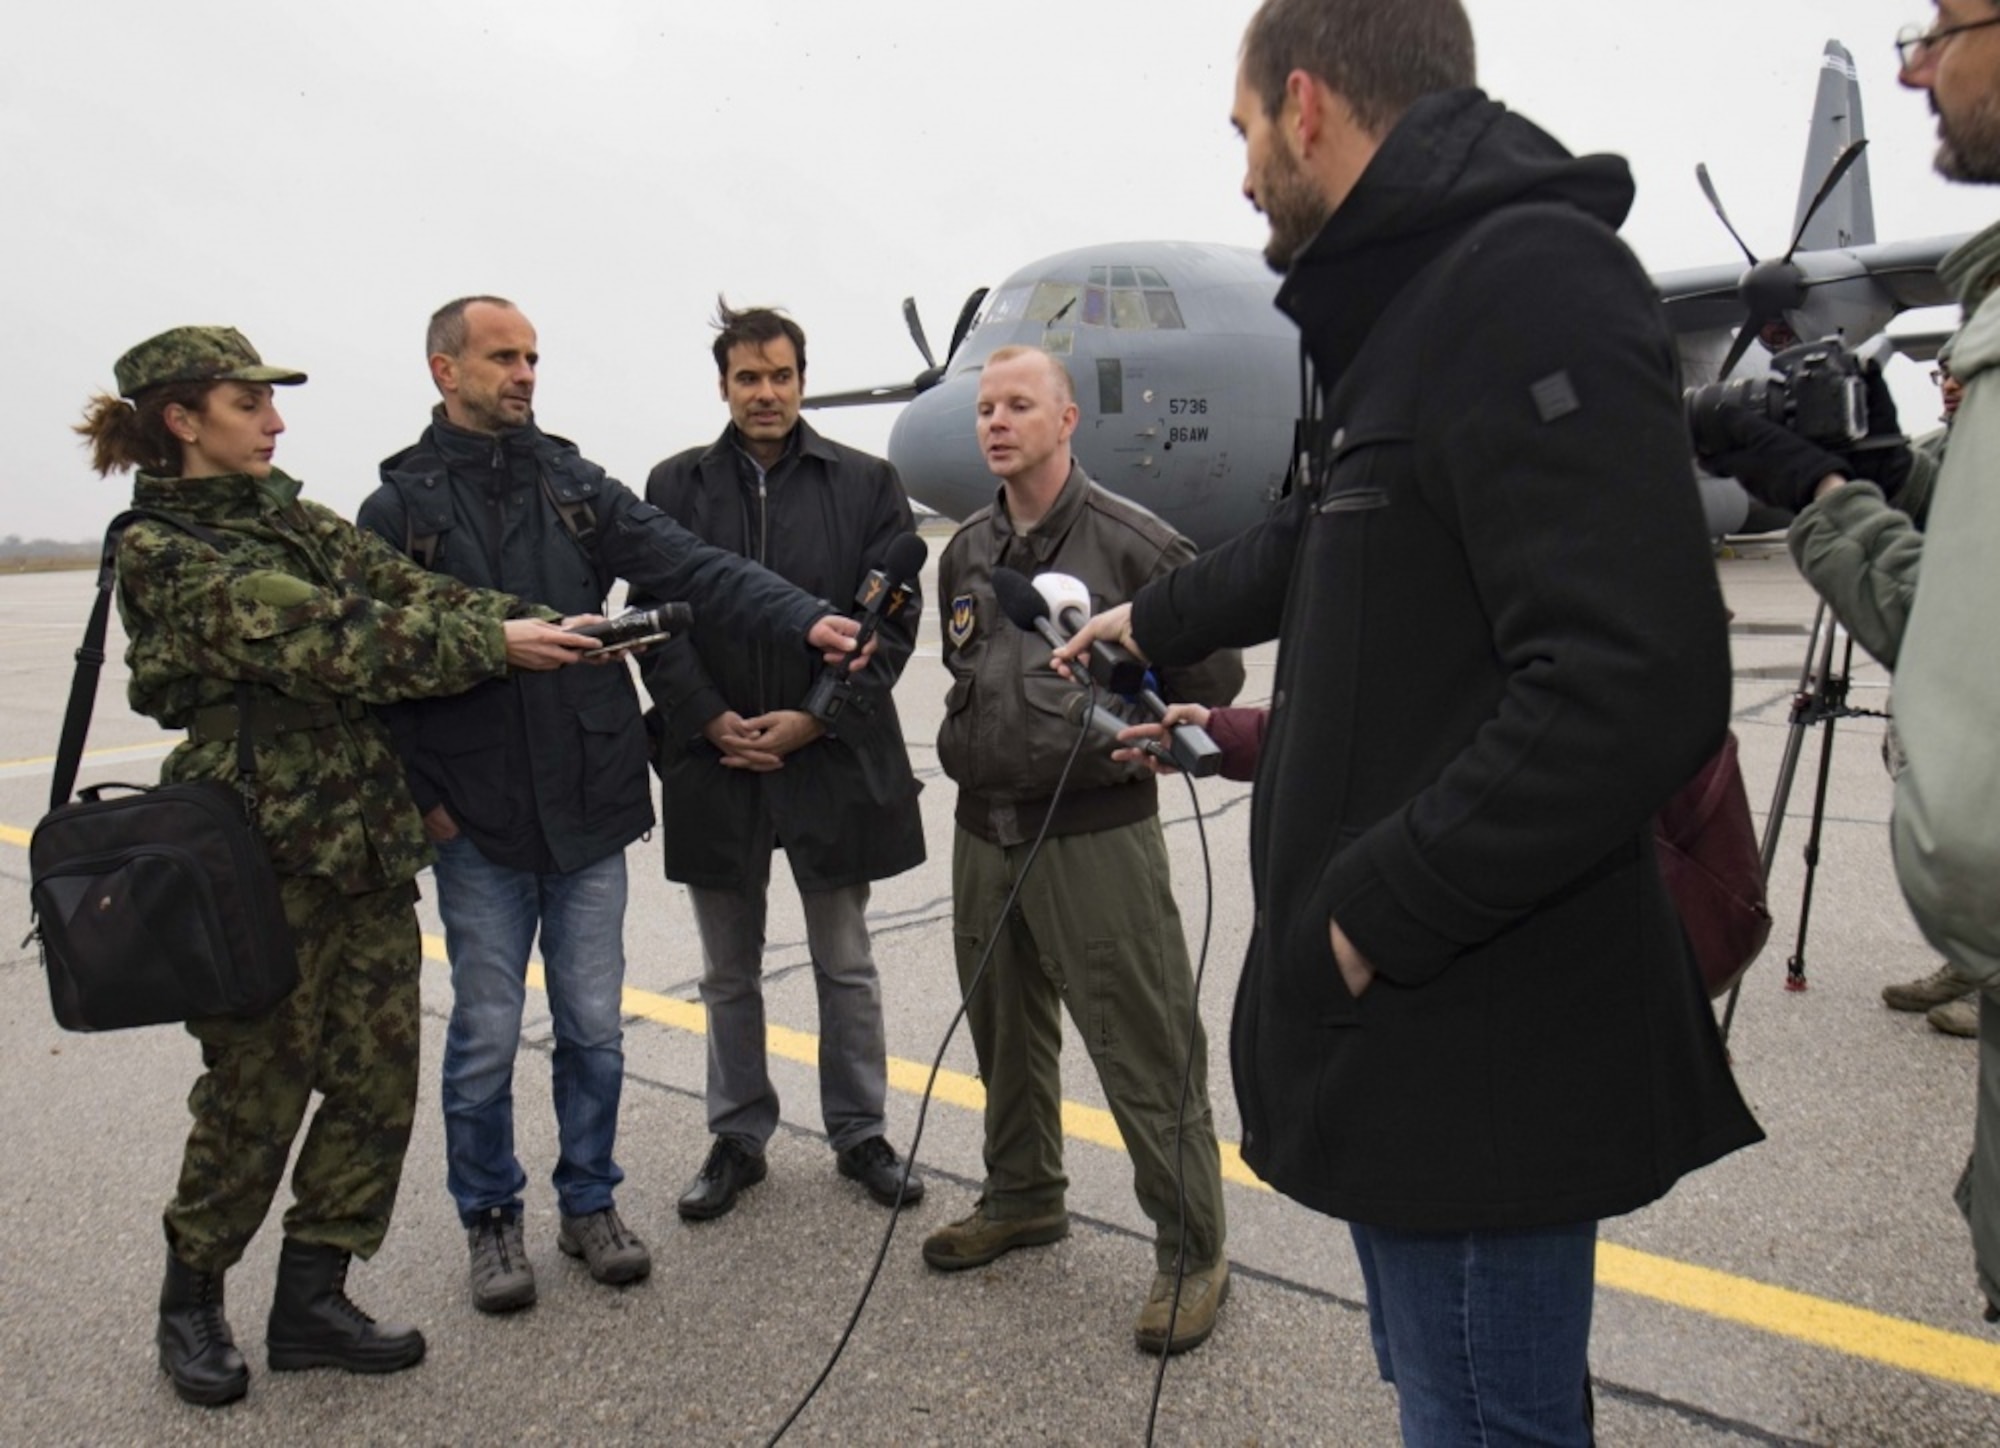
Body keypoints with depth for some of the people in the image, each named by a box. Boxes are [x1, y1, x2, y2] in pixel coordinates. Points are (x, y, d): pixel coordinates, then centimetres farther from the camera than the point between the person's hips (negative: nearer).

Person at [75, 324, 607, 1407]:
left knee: (379, 1077, 8)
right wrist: (496, 646, -18)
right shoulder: (166, 554, -11)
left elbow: (403, 590, 2)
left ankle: (311, 1299, 24)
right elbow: (327, 640, -20)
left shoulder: (288, 516, 13)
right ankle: (191, 1300, 30)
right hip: (263, 857, -7)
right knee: (257, 1088, 6)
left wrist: (539, 625, -12)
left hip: (365, 840, 7)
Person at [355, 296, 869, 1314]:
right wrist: (417, 796, -7)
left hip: (587, 809, 2)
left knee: (594, 1026, 10)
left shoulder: (577, 488, 5)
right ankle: (490, 1218, 27)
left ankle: (589, 1202, 29)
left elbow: (693, 571, -6)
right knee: (487, 1034, 7)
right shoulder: (398, 510, 0)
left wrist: (808, 621, -19)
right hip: (477, 822, -2)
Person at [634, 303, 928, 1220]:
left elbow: (894, 620, -3)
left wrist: (816, 718, -12)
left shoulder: (865, 484, 1)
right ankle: (738, 1137, 29)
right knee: (728, 972, 14)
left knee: (846, 965, 11)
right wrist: (712, 721, -11)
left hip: (833, 758, -1)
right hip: (715, 761, 2)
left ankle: (860, 1134, 27)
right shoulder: (675, 487, 4)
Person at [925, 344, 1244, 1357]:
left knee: (1145, 1053, -2)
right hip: (985, 830, 7)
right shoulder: (965, 552, 11)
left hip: (1096, 831, -7)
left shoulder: (1132, 542, -10)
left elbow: (1211, 678, -5)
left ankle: (1190, 1253, 13)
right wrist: (977, 752, 11)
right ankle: (1023, 1198, 38)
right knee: (1005, 1033, 19)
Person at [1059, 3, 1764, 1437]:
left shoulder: (1529, 284, -17)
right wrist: (1153, 621, 47)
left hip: (1480, 1050, -10)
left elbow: (1634, 683, -27)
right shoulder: (1410, 313, 16)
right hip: (1414, 1031, 10)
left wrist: (1377, 913, -19)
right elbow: (1314, 544, 33)